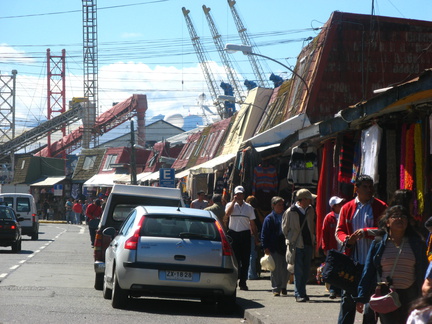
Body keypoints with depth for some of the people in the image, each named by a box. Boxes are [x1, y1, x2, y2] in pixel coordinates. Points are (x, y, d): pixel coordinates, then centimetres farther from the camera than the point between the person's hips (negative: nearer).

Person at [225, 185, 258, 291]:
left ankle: (243, 282, 6)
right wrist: (234, 201, -13)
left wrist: (254, 235, 5)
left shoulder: (249, 207, 9)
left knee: (245, 260, 1)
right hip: (233, 234, -1)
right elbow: (227, 213, -18)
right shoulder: (230, 205, 5)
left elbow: (252, 223, 11)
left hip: (245, 234, 1)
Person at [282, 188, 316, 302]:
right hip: (297, 245, -5)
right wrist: (291, 240, 3)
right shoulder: (290, 212, -10)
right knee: (298, 271, -5)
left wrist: (312, 238, 14)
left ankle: (301, 292, 19)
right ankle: (299, 294, 0)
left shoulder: (310, 210, 6)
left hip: (308, 244, 5)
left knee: (306, 271, 8)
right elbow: (285, 229, 1)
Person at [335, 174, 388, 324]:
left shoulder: (380, 207, 1)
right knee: (348, 297, 4)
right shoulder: (347, 208, 9)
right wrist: (347, 239, -11)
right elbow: (340, 230, 10)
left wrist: (366, 232, -19)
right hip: (352, 261, 2)